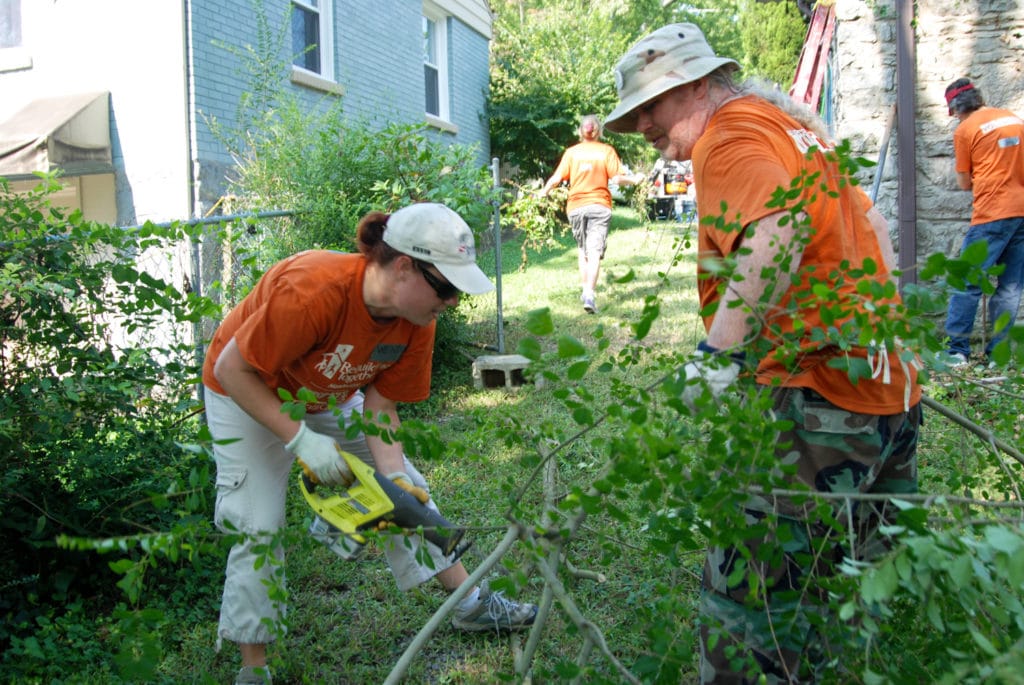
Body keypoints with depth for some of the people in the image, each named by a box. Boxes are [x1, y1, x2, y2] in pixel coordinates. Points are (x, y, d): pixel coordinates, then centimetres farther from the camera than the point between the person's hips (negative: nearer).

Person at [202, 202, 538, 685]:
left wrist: (394, 476, -26)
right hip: (248, 394, -6)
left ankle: (473, 605, 20)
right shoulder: (314, 291, -41)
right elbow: (231, 370, -32)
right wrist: (301, 441, -34)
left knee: (407, 493, 6)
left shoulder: (417, 319, -21)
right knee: (259, 527, -10)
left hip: (331, 397, 6)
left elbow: (380, 401, -14)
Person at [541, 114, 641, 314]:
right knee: (595, 251, -8)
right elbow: (617, 178, -6)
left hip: (576, 206, 2)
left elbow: (557, 178, -2)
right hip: (599, 205, -2)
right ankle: (589, 293, -21)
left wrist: (543, 192, 15)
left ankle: (585, 289, 22)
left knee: (582, 248, 19)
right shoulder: (607, 151, 0)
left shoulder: (571, 152, 4)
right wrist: (635, 180, 12)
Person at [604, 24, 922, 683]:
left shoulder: (729, 134, -7)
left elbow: (778, 231, -28)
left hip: (818, 395, -10)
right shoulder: (791, 122, 23)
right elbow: (872, 226, 29)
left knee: (747, 593, -8)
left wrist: (720, 350, -31)